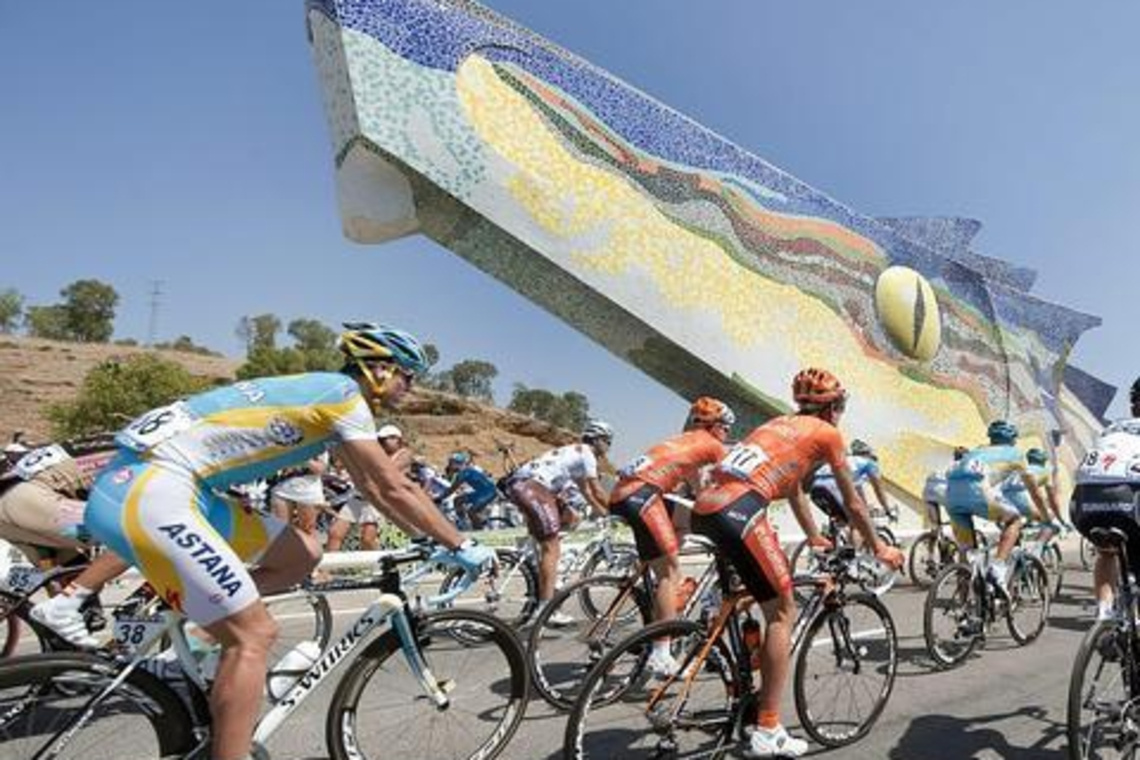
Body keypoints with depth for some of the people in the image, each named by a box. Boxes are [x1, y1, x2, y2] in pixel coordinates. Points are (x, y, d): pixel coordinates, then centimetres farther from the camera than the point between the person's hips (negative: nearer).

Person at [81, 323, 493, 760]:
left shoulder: (326, 395, 18)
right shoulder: (345, 395, -9)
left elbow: (372, 487, 24)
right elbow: (395, 490, -10)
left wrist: (429, 540, 25)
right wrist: (460, 547, -1)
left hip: (141, 481, 10)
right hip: (148, 492, -10)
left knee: (301, 556, 11)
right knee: (254, 635, -9)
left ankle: (170, 609, 15)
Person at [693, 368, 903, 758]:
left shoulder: (781, 424, 32)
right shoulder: (826, 432, 12)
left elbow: (794, 491, 44)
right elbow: (853, 504, 20)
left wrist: (816, 538, 57)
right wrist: (878, 547, 35)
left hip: (704, 507, 8)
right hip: (738, 511, -8)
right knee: (783, 611, 3)